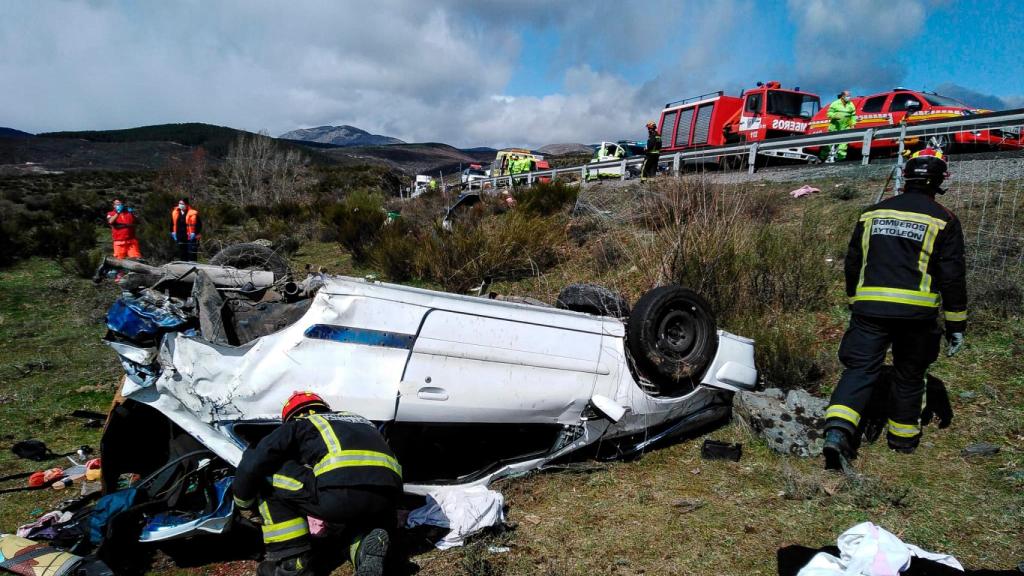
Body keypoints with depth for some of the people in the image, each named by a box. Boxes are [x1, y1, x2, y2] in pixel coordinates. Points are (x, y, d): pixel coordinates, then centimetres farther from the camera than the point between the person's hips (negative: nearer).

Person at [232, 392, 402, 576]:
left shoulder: (297, 424, 24)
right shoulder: (358, 420, 38)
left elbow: (251, 464, 18)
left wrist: (243, 503, 36)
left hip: (341, 490, -5)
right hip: (387, 497, 5)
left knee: (268, 478, 18)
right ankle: (368, 546, 5)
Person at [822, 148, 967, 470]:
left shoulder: (872, 214, 10)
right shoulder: (943, 220, 0)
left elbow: (853, 264, 15)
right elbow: (953, 277, -2)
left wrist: (855, 304, 27)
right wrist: (956, 326, 5)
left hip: (870, 308, 2)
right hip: (916, 311, -1)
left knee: (860, 369, -2)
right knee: (909, 377, 16)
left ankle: (837, 431, -23)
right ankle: (902, 438, 31)